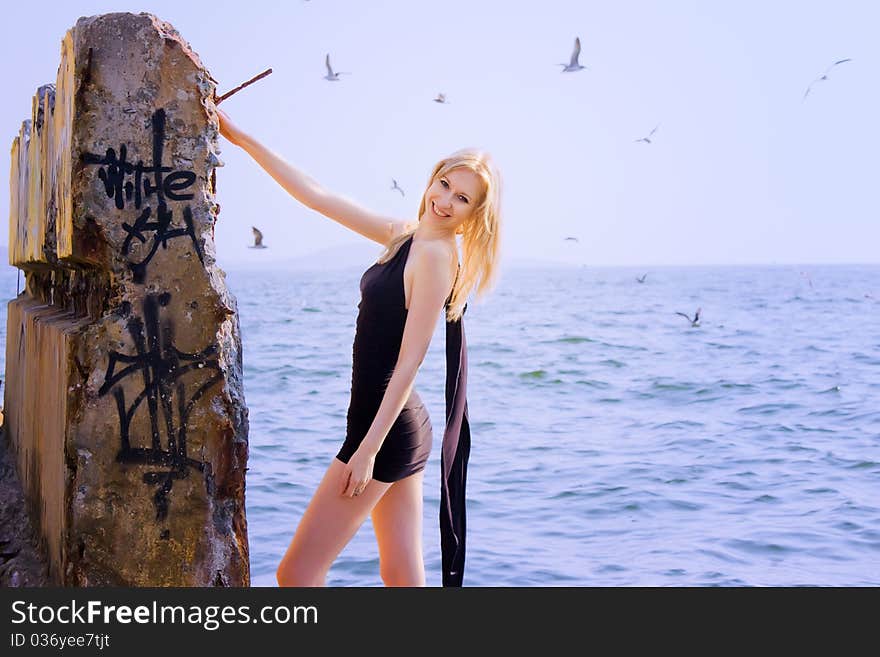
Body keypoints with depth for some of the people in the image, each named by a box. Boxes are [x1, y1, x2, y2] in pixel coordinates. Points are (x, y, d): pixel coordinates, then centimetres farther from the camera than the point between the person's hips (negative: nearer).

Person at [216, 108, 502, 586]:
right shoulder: (404, 236, 10)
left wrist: (368, 448, -20)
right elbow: (317, 196, 15)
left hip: (388, 428, -9)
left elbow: (409, 362, -19)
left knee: (295, 574, -3)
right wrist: (238, 136, 16)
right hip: (400, 427, 9)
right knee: (402, 577, 13)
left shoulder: (436, 255, -15)